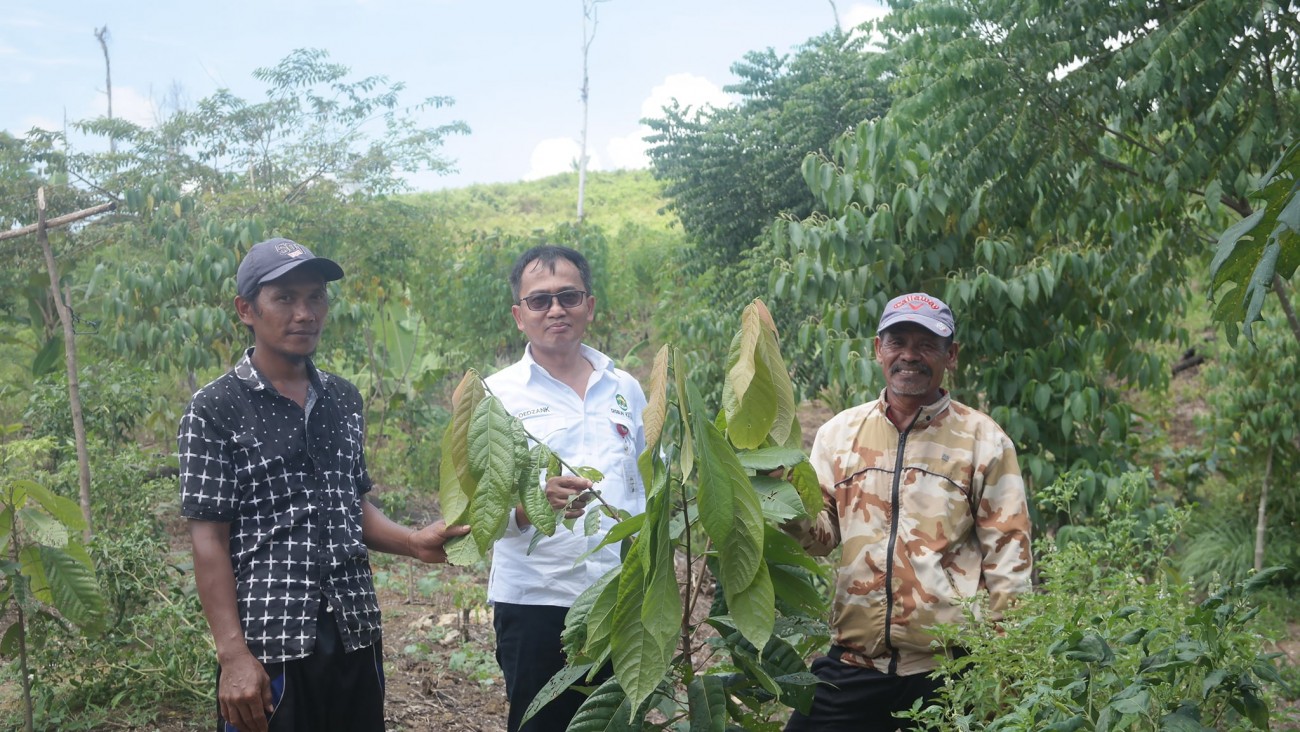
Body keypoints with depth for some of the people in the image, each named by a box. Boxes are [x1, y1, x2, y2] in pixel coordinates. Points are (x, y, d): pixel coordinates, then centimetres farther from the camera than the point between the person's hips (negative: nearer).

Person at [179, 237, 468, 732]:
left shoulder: (344, 401, 9)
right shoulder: (215, 411, -6)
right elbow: (209, 540, -8)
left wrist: (413, 542, -2)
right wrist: (233, 656, -14)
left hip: (355, 638, 5)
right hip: (268, 646, -5)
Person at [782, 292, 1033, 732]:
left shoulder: (983, 440, 0)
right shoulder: (840, 432, 7)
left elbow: (1007, 552, 1)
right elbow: (822, 535, 8)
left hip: (950, 666, -2)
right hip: (853, 660, 2)